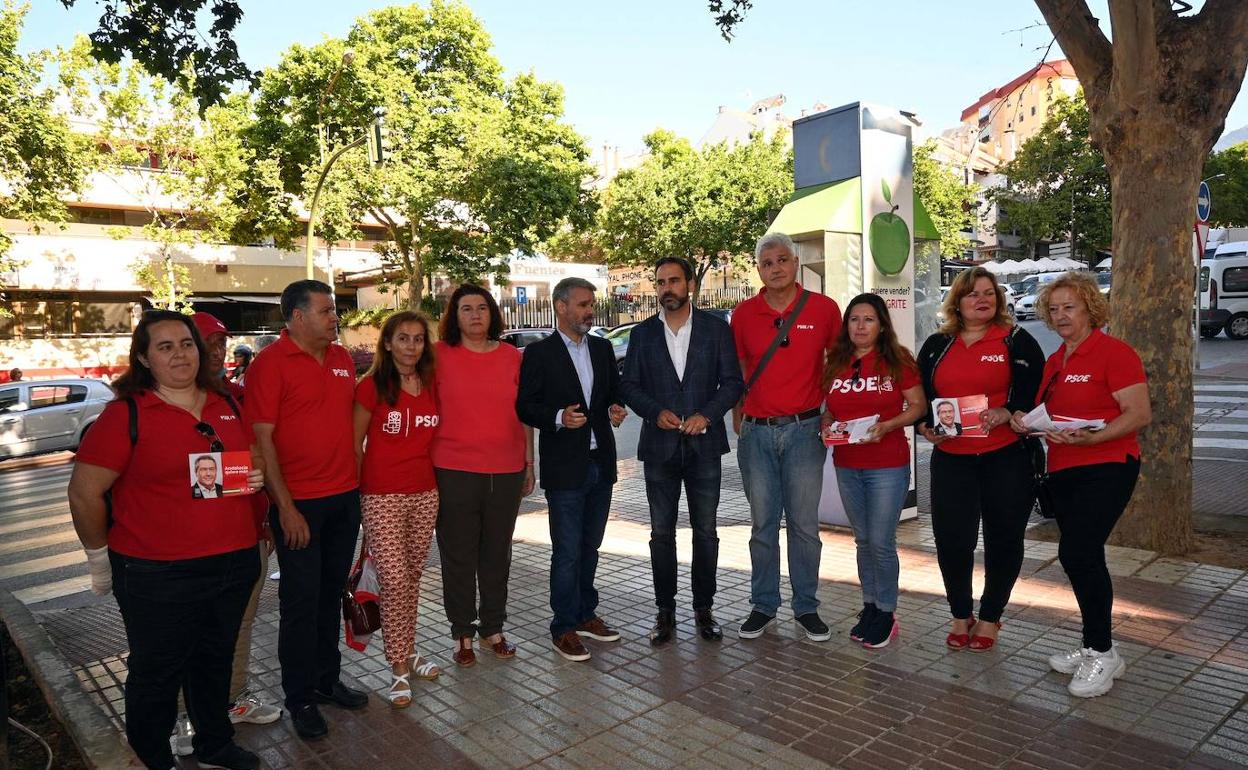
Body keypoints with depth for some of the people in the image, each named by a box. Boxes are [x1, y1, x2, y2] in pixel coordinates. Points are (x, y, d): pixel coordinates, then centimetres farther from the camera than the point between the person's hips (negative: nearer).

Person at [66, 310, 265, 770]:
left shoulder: (225, 404, 5)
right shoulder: (126, 414, -12)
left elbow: (252, 457, 20)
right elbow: (84, 493, -10)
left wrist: (257, 475, -2)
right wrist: (100, 558, -3)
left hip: (235, 562, 5)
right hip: (157, 576, -5)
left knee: (215, 661, 21)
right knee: (157, 673, 12)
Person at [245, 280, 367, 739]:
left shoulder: (342, 358, 9)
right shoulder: (270, 362, -10)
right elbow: (261, 438, -13)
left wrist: (358, 483, 13)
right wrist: (285, 507, -15)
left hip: (345, 497, 6)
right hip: (299, 503, -6)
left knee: (331, 593, 15)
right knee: (301, 599, 5)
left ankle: (326, 680, 31)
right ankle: (300, 698, 21)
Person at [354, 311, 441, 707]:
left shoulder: (432, 387, 6)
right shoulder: (372, 387, -7)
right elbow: (354, 445, -2)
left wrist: (439, 478, 8)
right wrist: (356, 492, -2)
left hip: (425, 494, 5)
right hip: (382, 496, -4)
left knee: (413, 578, 13)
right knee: (394, 581, -7)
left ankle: (407, 651, 29)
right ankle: (399, 670, 6)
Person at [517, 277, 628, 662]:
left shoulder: (602, 348, 10)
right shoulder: (539, 353, -6)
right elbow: (525, 406, -8)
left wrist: (616, 410, -3)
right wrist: (559, 417, -23)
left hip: (601, 463, 6)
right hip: (565, 467, -5)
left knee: (589, 548, 17)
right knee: (567, 553, 0)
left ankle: (585, 614, 31)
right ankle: (564, 628, 14)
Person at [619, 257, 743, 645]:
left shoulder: (716, 328, 2)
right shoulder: (643, 333, 5)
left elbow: (733, 381, 0)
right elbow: (628, 385, 4)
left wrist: (707, 415, -15)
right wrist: (656, 412, -13)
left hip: (704, 444, -1)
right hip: (660, 445, 1)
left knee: (705, 532, 8)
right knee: (662, 533, 8)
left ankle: (704, 609, 22)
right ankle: (665, 611, 19)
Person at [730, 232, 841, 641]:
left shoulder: (823, 308, 0)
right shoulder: (743, 314, 3)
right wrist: (737, 418, 4)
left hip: (804, 429, -1)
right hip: (757, 431, 1)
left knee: (804, 524, 6)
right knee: (763, 524, 9)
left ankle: (806, 607, 20)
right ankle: (763, 605, 21)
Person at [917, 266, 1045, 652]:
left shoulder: (1017, 341, 2)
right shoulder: (936, 345, 10)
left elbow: (1036, 394, -3)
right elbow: (920, 396, 13)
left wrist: (1005, 414, -21)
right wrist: (926, 427, -5)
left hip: (1006, 457, -1)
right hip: (951, 459, 2)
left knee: (1003, 540, 7)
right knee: (951, 540, -1)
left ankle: (990, 617, 26)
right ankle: (961, 615, 21)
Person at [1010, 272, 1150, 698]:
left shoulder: (1114, 352, -9)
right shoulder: (1053, 362, 14)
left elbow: (1140, 414, -15)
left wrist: (1090, 438, -28)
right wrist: (1024, 420, 0)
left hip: (1106, 467, -8)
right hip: (1063, 471, 8)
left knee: (1077, 553, -14)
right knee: (1082, 557, 13)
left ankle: (1102, 654, 1)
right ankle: (1095, 646, 27)